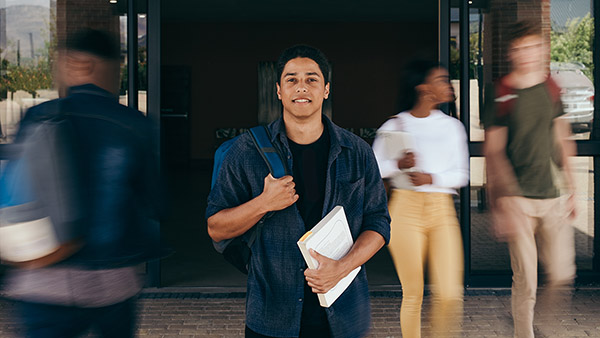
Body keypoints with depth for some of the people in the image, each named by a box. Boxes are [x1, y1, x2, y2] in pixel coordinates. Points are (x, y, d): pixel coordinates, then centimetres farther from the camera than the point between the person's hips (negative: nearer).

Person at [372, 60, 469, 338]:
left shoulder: (452, 126, 11)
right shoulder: (394, 126, 3)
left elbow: (461, 174, 8)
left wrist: (432, 178, -9)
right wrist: (398, 164, -13)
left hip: (442, 210, 2)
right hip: (406, 208, -2)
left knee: (449, 295, -7)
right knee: (413, 294, 1)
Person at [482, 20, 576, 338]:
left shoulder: (551, 89, 9)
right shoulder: (499, 94, -6)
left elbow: (561, 144, 16)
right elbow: (493, 152, -7)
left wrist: (570, 189, 15)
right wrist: (501, 204, -12)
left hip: (552, 197, 4)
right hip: (518, 199, -4)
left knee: (561, 275, 4)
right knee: (525, 281, -3)